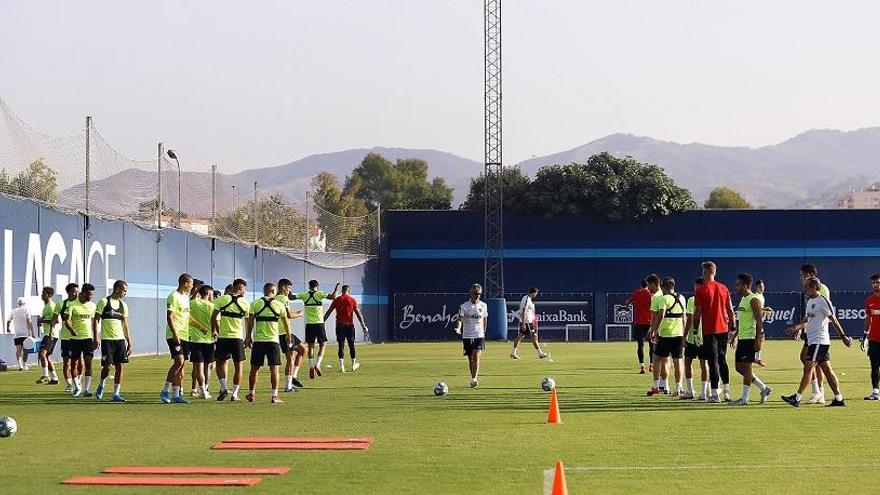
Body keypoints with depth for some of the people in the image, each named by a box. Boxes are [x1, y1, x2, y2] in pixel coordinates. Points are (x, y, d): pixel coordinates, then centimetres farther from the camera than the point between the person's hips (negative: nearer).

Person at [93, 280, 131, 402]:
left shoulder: (123, 305, 12)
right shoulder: (104, 302, -3)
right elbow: (96, 320, -3)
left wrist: (129, 342, 10)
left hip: (120, 339, 5)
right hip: (107, 339, -5)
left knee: (119, 366, -1)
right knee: (107, 365, -8)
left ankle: (116, 394, 4)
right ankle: (101, 385, 20)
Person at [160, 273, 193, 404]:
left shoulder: (186, 297, 18)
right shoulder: (174, 297, -9)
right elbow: (169, 317, -15)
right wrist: (175, 334, -23)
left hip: (184, 336, 9)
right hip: (175, 336, -9)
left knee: (181, 365, 6)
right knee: (179, 361, -18)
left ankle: (176, 395, 8)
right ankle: (166, 391, -13)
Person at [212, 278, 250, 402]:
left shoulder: (222, 299, -1)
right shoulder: (245, 303, 0)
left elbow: (213, 317, -2)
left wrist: (214, 331, 13)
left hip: (223, 336, 0)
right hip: (238, 338, 0)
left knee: (220, 363, 14)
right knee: (238, 366, 10)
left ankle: (224, 388, -3)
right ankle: (234, 394, 8)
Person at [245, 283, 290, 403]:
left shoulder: (255, 304, 2)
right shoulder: (279, 305, 2)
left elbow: (250, 322, 2)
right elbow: (286, 322, 12)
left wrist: (248, 337, 13)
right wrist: (288, 336, 28)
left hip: (258, 340, 1)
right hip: (273, 340, -1)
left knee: (254, 368, 10)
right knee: (274, 369, 2)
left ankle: (251, 393, 18)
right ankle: (274, 396, -3)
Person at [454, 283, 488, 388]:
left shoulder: (483, 306, 2)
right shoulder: (464, 306, -5)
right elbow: (459, 319, -16)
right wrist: (458, 328, -34)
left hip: (479, 335, 0)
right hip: (467, 336, 0)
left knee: (476, 357, -16)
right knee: (470, 358, 10)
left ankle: (474, 379, -23)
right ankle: (473, 378, 27)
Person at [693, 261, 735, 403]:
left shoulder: (701, 290, -7)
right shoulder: (724, 288, 7)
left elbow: (698, 312, -9)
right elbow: (730, 310, 9)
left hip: (709, 331, -5)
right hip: (723, 329, 5)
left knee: (713, 361, -3)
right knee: (722, 359, 15)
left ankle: (715, 395, -4)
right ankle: (727, 391, 12)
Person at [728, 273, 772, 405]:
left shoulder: (754, 300, -13)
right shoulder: (743, 299, 17)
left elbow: (759, 321, -18)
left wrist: (757, 340, -22)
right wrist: (735, 336, 24)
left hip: (750, 338, -10)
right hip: (742, 338, 10)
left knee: (746, 367, -6)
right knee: (739, 367, 10)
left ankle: (744, 398, -2)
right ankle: (764, 388, 18)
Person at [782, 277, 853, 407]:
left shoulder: (823, 301, -12)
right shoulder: (810, 301, 16)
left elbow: (833, 319, -12)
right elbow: (807, 319, 28)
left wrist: (843, 335, -12)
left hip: (819, 341, -10)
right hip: (813, 341, 10)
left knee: (808, 368, -11)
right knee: (827, 369, 10)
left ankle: (797, 398, -13)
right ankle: (839, 398, 13)